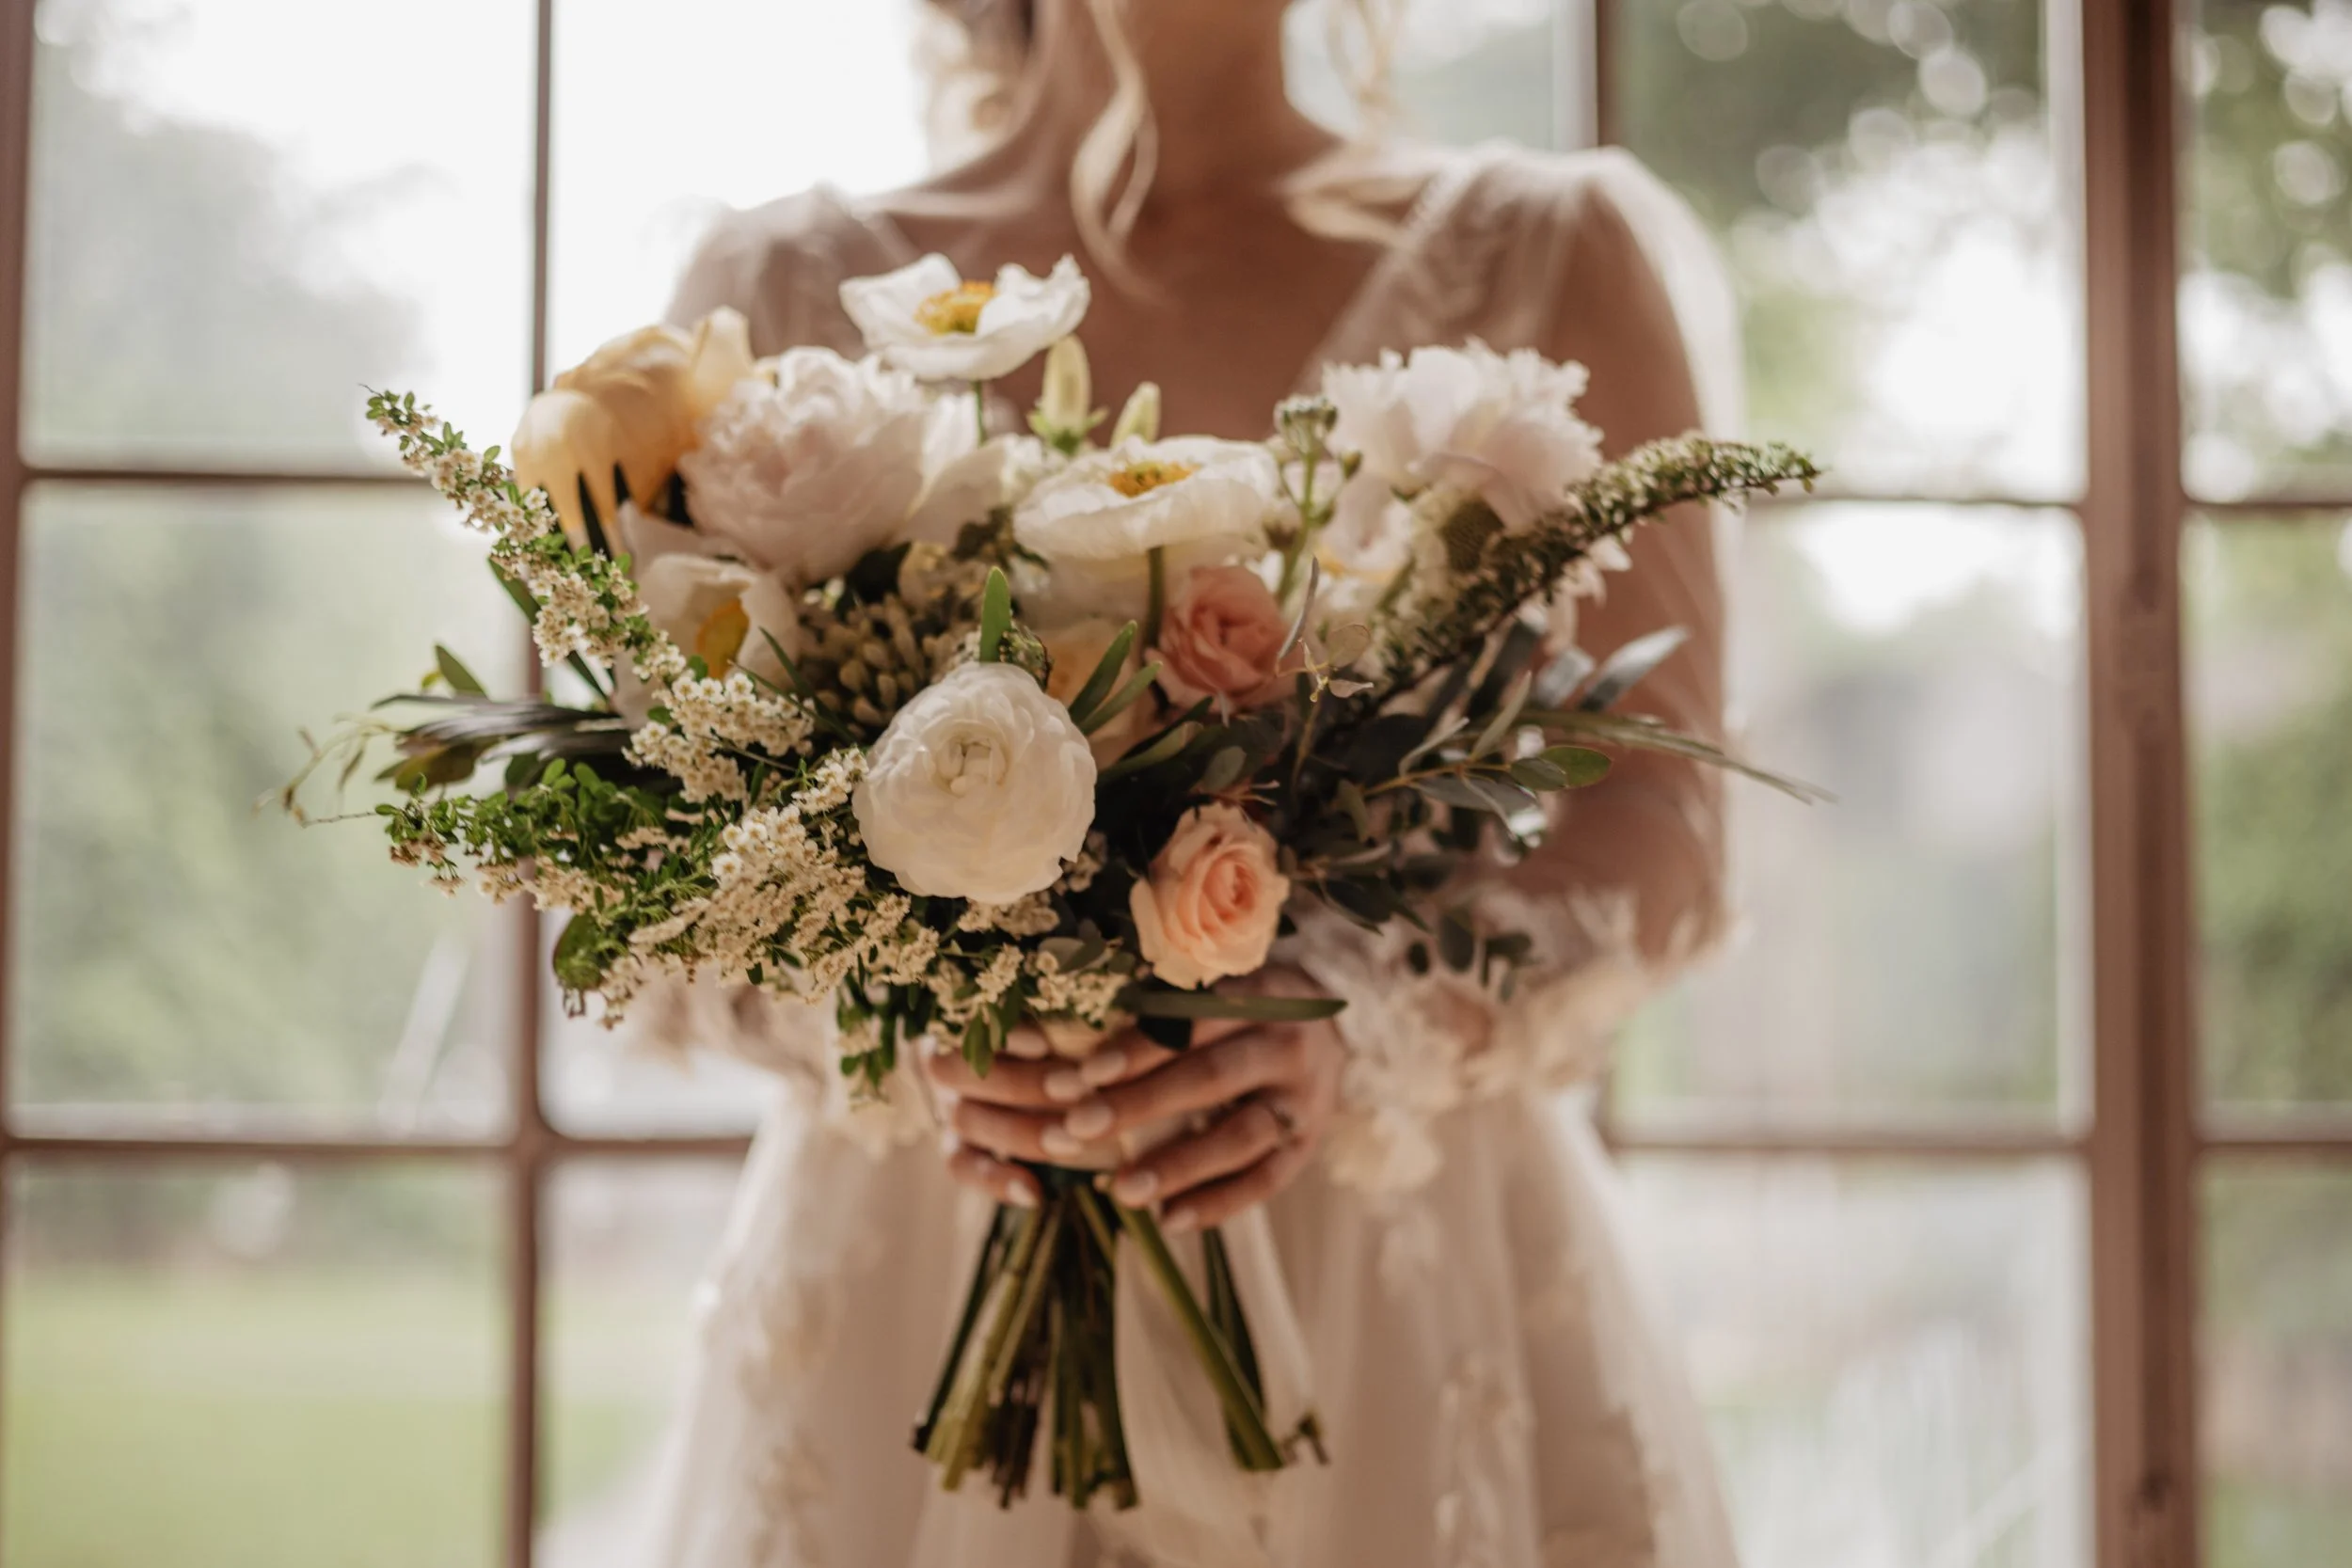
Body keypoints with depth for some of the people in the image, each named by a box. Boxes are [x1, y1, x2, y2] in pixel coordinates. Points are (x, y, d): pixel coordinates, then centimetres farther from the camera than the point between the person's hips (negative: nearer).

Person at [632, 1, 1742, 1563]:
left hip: (1416, 1275, 0)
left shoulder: (1549, 260, 5)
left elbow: (1662, 819, -4)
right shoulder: (790, 293, 5)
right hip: (916, 1280, 1)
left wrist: (1362, 1036, -23)